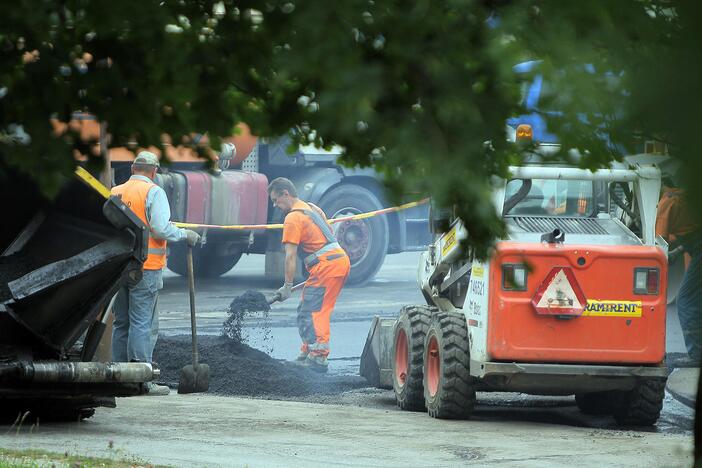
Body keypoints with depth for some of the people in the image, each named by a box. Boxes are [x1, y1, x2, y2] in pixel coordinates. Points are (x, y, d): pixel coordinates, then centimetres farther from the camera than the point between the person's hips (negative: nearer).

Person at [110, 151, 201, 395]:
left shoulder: (115, 192, 11)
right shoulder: (153, 192, -7)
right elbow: (161, 229, -16)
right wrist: (185, 235, -1)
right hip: (146, 267, -6)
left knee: (121, 323, 13)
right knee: (142, 324, -6)